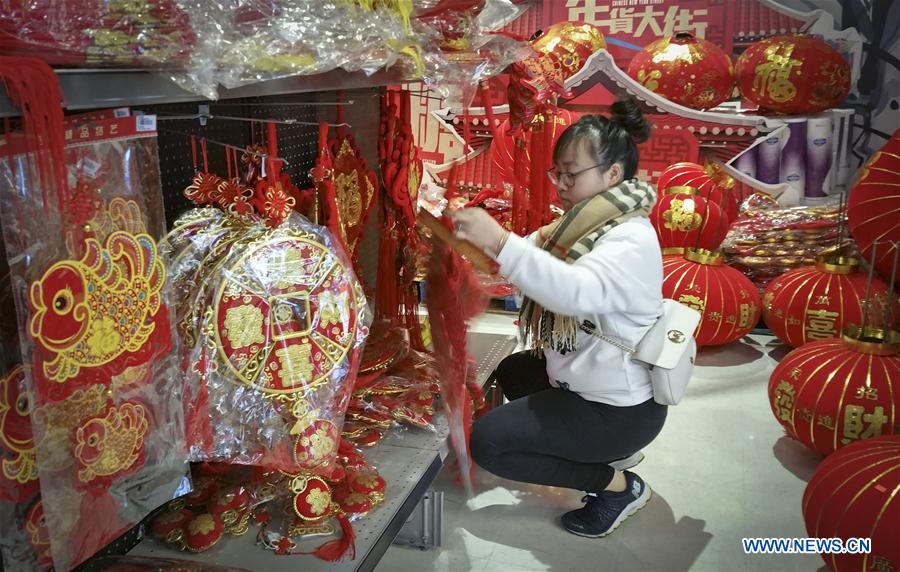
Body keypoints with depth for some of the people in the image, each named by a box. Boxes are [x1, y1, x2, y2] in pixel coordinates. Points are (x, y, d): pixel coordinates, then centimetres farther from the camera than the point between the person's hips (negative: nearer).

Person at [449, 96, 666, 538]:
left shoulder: (631, 239, -23)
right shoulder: (581, 223, 5)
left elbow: (577, 291, -41)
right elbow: (533, 262, 3)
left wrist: (500, 242, -47)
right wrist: (480, 241, -13)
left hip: (621, 407, -9)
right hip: (581, 378, 10)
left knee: (486, 442, -11)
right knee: (511, 371, 28)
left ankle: (617, 483, 0)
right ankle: (605, 451, 20)